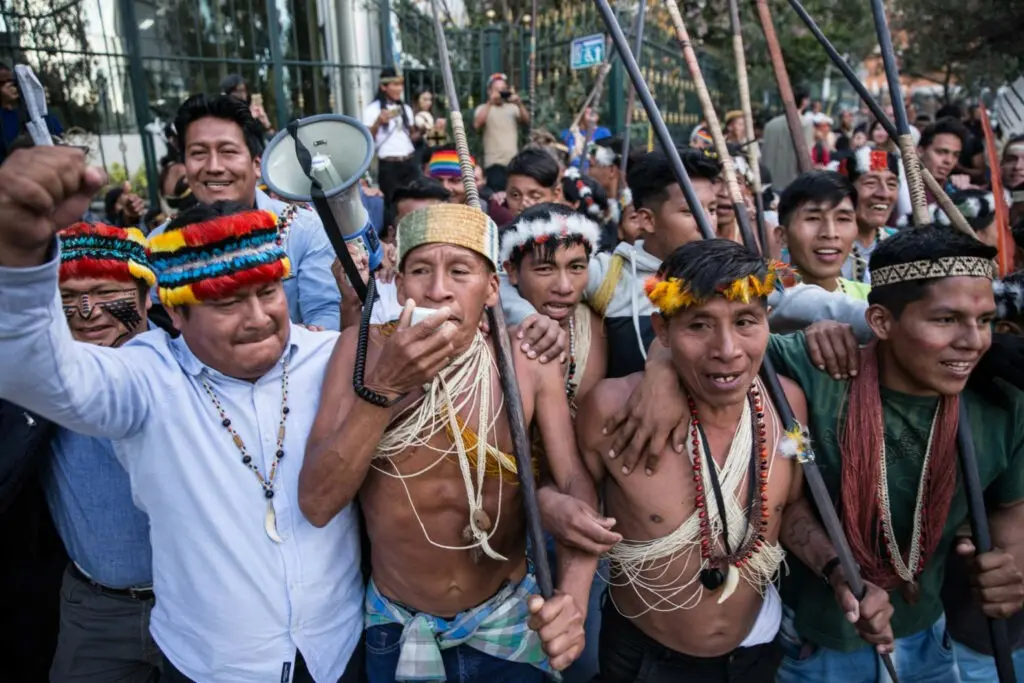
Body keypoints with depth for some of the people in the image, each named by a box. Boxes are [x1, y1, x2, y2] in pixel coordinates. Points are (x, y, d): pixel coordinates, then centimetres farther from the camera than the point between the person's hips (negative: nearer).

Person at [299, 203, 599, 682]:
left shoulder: (529, 360, -13)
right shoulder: (362, 350, -15)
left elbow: (575, 483, -16)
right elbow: (317, 504, -20)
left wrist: (573, 594, -34)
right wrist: (382, 388, -32)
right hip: (396, 625, 0)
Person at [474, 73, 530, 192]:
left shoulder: (513, 108, 13)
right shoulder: (483, 108, 5)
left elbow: (527, 122, -1)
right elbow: (477, 125, -13)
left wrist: (519, 104, -16)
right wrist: (490, 103, -18)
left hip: (514, 162, 3)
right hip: (494, 163, -3)